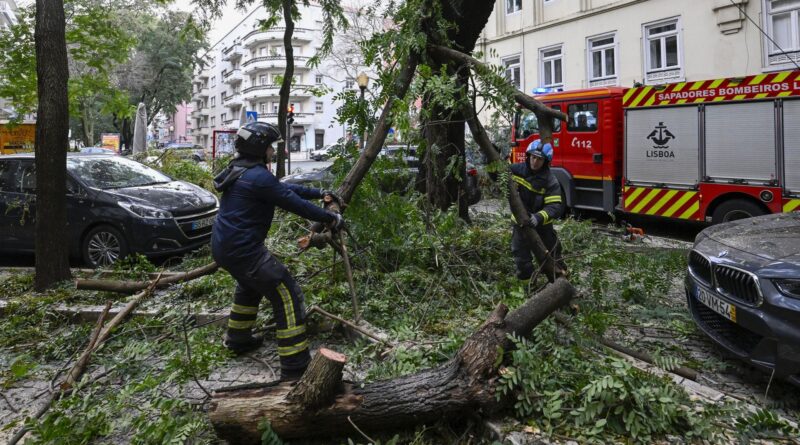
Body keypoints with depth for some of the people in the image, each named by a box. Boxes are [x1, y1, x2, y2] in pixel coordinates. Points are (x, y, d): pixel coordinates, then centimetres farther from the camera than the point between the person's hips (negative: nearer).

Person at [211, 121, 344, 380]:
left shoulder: (240, 171, 13)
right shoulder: (258, 177, -18)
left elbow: (285, 188, 17)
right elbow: (295, 203, -15)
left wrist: (319, 193, 19)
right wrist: (331, 219, -4)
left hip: (223, 248, 10)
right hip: (243, 250, -10)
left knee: (250, 286, 35)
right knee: (288, 296, -6)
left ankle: (238, 339, 48)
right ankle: (295, 368, -5)